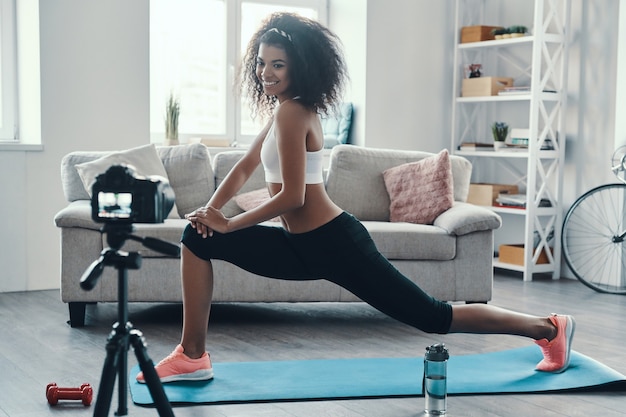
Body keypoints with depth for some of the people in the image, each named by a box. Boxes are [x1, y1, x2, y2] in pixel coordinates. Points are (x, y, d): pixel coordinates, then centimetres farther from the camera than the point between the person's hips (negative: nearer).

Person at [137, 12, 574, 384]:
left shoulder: (291, 112, -18)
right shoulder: (286, 110, 14)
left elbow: (291, 197, -23)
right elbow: (245, 166, 21)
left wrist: (229, 224, -14)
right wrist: (211, 209, 4)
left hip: (332, 245, -10)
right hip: (308, 247, 10)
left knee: (434, 317, -2)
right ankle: (192, 356, 7)